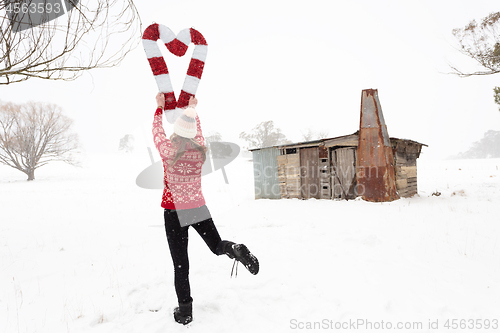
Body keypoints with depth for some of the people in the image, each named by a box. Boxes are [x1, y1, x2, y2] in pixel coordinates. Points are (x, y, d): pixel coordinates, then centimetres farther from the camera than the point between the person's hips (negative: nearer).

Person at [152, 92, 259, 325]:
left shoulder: (167, 149, -10)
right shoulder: (200, 150, -1)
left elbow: (157, 129, 10)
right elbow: (198, 131, 20)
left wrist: (160, 107, 23)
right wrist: (192, 109, 32)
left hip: (174, 211, -2)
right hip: (198, 208, 3)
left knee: (180, 264, 6)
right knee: (217, 245, 16)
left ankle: (184, 310, 10)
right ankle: (234, 249, -18)